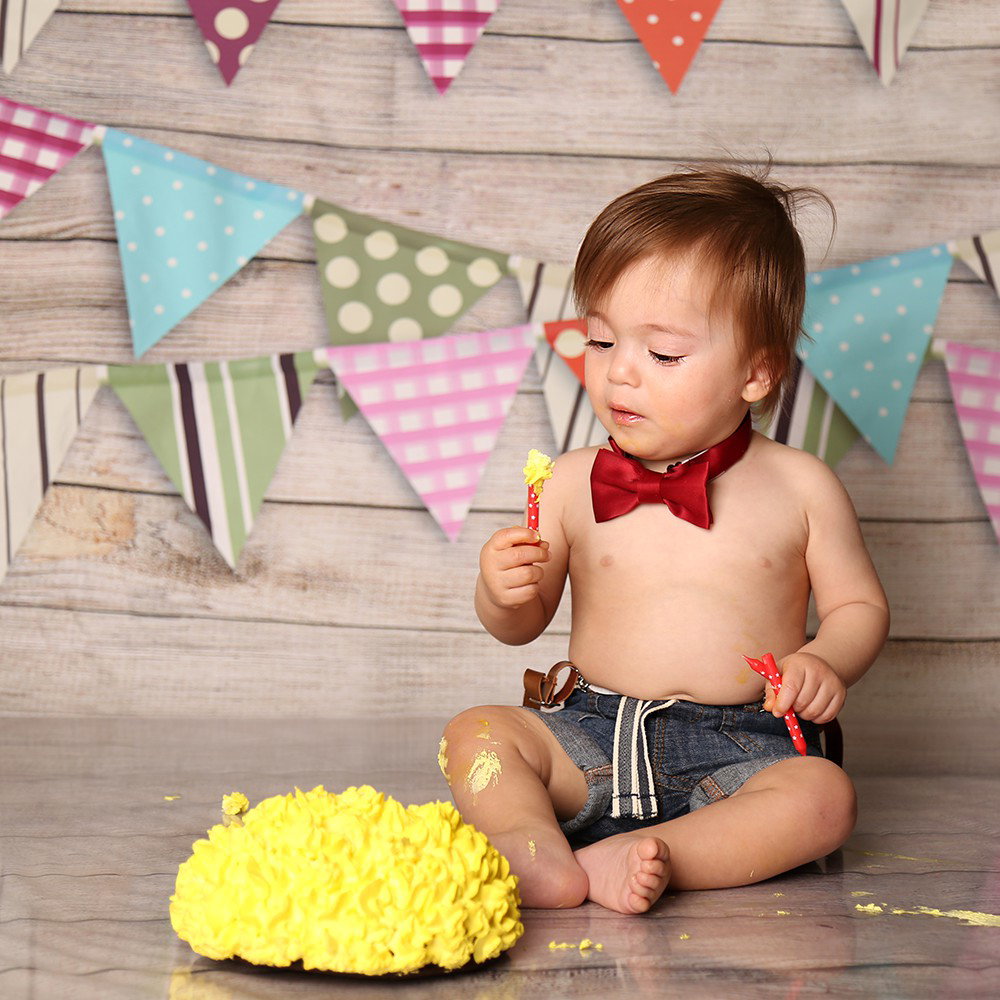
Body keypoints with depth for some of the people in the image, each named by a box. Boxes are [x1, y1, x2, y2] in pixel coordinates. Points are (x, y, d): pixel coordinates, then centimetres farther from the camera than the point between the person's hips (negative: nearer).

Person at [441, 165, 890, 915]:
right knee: (474, 734, -17)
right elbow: (522, 625, 9)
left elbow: (860, 605, 9)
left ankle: (638, 858, -33)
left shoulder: (798, 487, 0)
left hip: (739, 750, -1)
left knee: (825, 797, -28)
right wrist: (504, 592, -14)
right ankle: (539, 853, -38)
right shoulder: (575, 484, 3)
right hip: (596, 737, 2)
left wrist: (826, 661, -13)